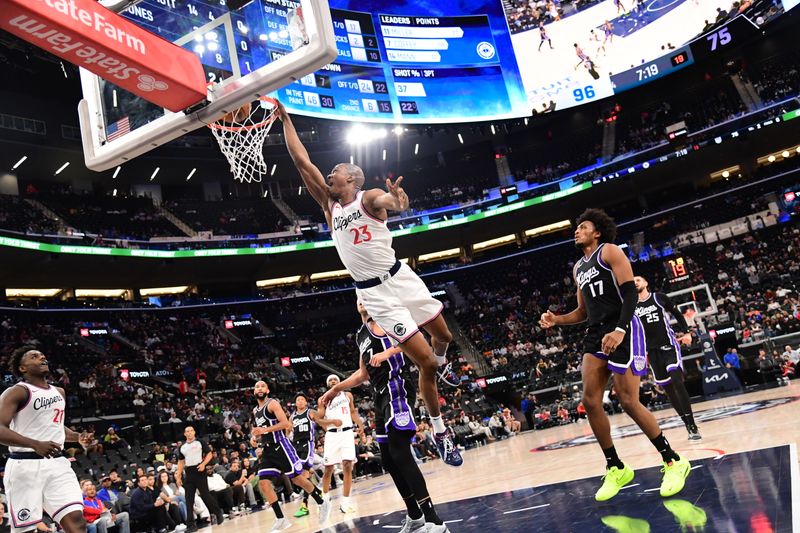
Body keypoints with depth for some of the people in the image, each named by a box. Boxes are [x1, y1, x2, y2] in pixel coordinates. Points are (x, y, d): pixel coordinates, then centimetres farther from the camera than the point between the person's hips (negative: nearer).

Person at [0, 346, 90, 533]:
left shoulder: (59, 392, 17)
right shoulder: (16, 392, -6)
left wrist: (78, 437, 13)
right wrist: (35, 444, -31)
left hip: (57, 463, 6)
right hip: (25, 465, -5)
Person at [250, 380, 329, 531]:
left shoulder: (273, 403, -9)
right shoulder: (255, 410, 15)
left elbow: (286, 423, -19)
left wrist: (265, 430, -25)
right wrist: (254, 437, 8)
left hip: (280, 446, -7)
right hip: (268, 449, 7)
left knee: (296, 478, -2)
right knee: (263, 483, -4)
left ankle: (322, 504, 16)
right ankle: (280, 519, 1)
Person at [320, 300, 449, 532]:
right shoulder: (361, 335, 26)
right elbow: (364, 373, 34)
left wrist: (387, 352, -26)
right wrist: (336, 389, 32)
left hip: (396, 389, -10)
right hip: (382, 396, 10)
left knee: (399, 453, -18)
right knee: (388, 459, 11)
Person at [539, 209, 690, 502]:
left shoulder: (609, 251, -2)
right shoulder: (578, 268, 21)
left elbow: (630, 292, -13)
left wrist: (620, 330, -26)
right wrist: (556, 319, 8)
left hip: (623, 331, -7)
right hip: (596, 335, 8)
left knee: (629, 402, -10)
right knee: (590, 402, -3)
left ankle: (674, 462, 7)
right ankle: (616, 469, 10)